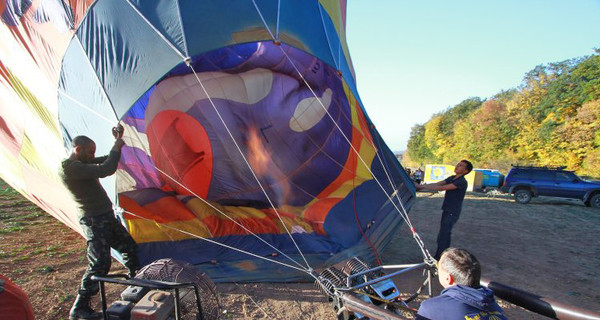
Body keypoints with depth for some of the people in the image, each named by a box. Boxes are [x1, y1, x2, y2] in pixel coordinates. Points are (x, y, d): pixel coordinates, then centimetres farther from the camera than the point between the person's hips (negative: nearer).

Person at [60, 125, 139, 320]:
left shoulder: (82, 163, 10)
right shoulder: (70, 168, -21)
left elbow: (106, 162, 20)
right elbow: (105, 170, -31)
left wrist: (118, 142, 7)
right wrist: (116, 148, -16)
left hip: (106, 217, 10)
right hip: (94, 221, -10)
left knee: (128, 245, 21)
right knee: (100, 263, -8)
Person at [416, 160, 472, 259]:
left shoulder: (462, 182, -19)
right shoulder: (451, 178, 9)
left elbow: (442, 188, -26)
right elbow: (437, 184, 3)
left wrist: (422, 187, -27)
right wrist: (421, 186, -10)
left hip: (452, 213, -9)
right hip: (447, 210, 9)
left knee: (443, 235, -7)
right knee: (445, 233, 17)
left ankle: (438, 258, 2)